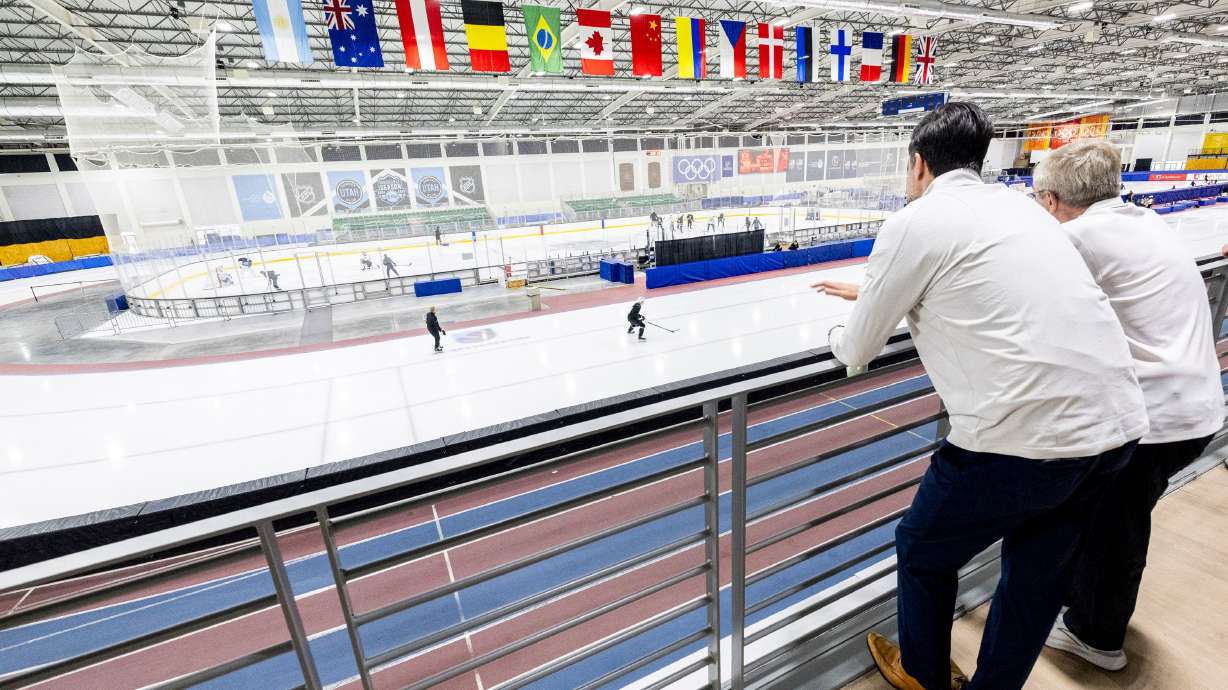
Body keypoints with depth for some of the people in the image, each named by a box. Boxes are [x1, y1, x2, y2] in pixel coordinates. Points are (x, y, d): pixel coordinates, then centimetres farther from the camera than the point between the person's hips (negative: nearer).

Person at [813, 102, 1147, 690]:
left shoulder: (915, 222, -6)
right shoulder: (1017, 204, 15)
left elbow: (857, 353, 0)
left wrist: (840, 336, 23)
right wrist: (873, 292, 43)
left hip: (1026, 436, -7)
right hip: (1116, 425, 8)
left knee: (923, 550, 19)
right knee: (1039, 572, 25)